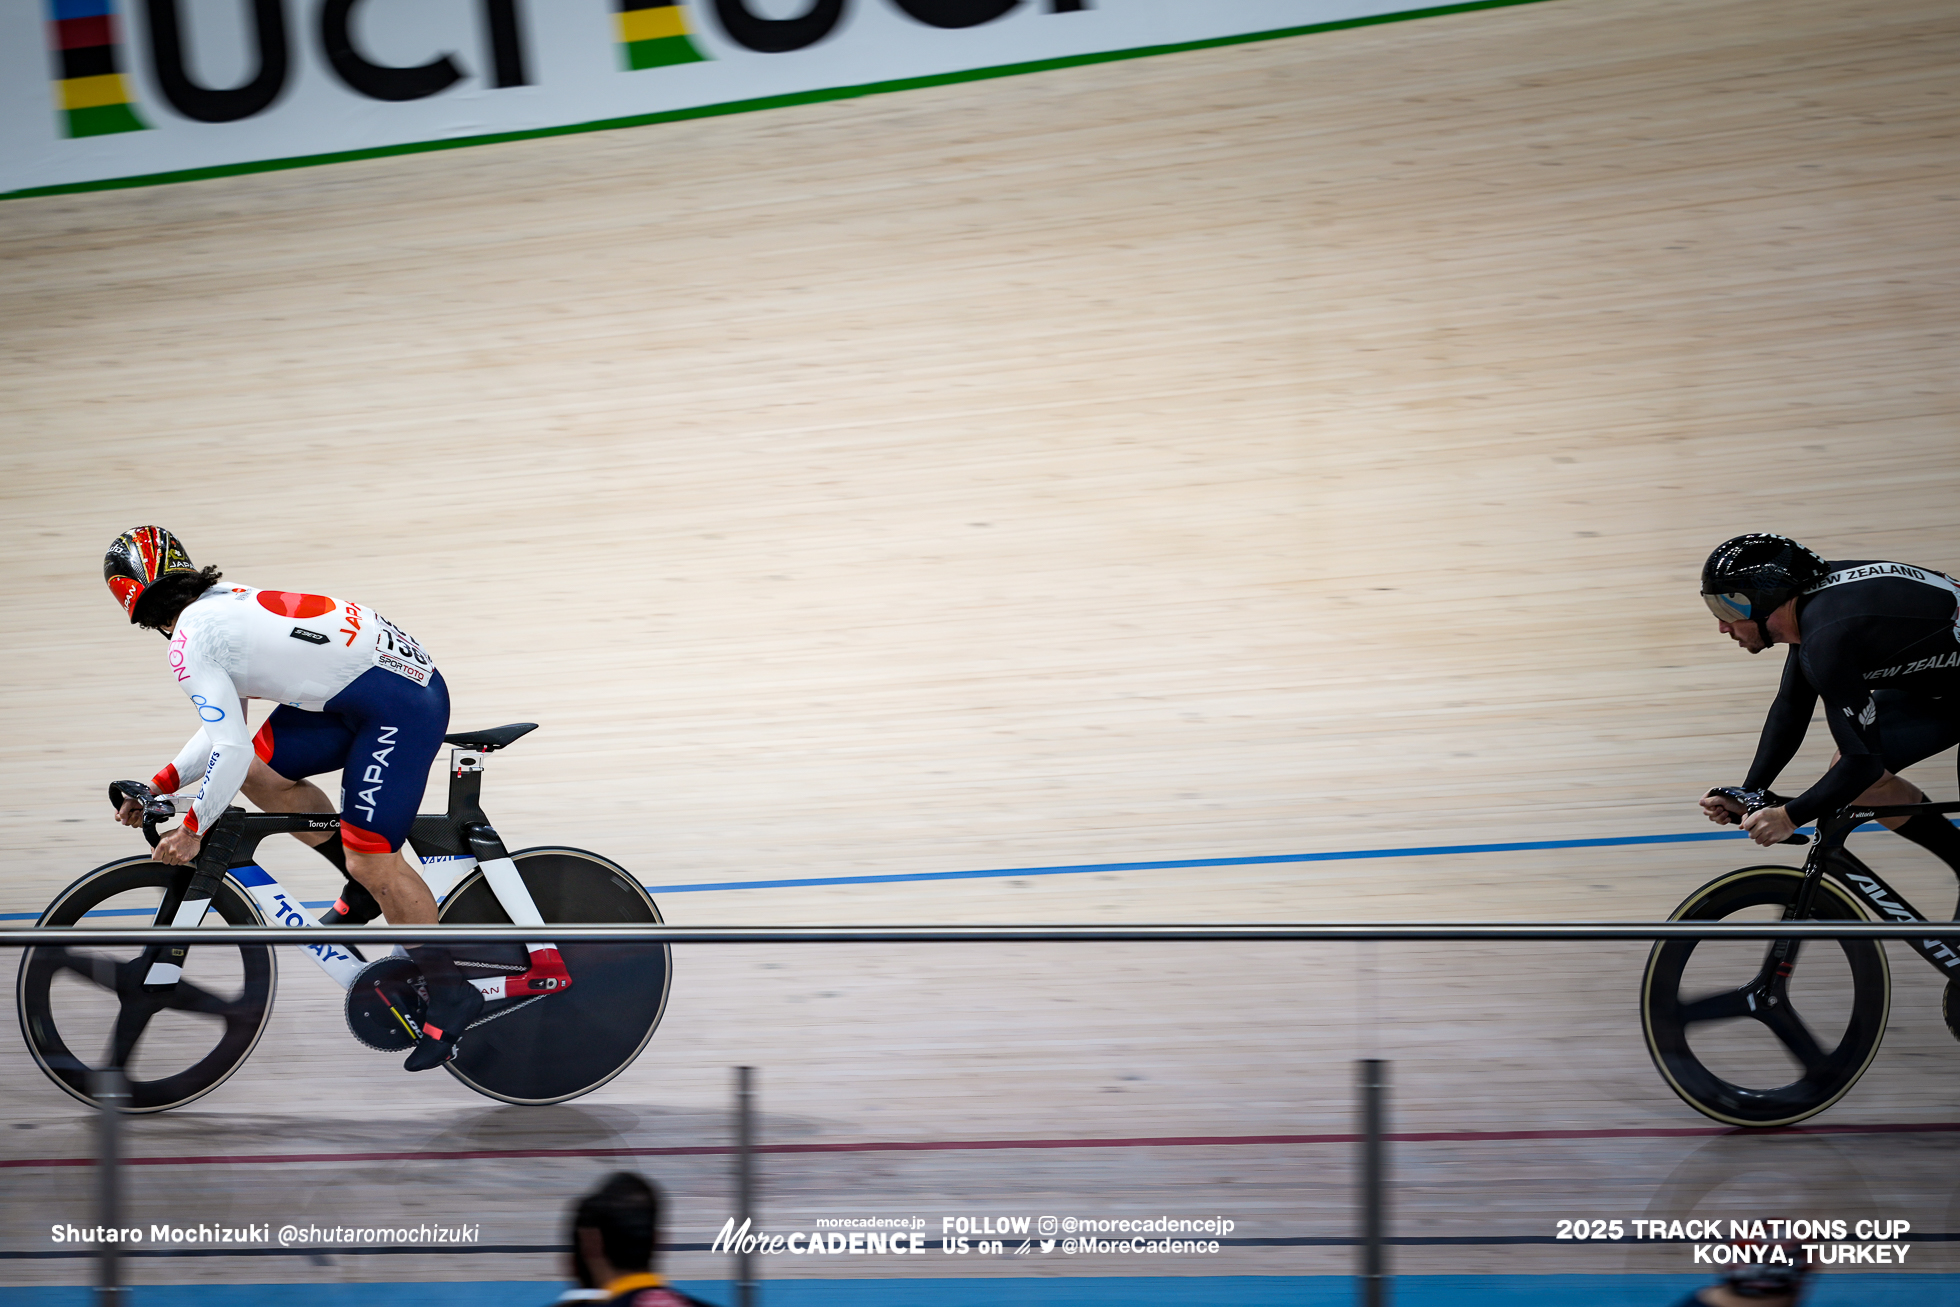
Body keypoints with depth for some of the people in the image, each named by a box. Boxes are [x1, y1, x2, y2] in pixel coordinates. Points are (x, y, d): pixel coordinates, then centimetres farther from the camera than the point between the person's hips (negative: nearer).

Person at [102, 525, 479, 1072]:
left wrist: (192, 829, -7)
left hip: (403, 703, -10)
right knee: (261, 774, 9)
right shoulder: (223, 606, 16)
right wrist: (163, 782, 18)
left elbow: (231, 750, -19)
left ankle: (449, 992, -1)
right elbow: (223, 728, 25)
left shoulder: (191, 644, -13)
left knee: (371, 860, -10)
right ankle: (369, 884, 20)